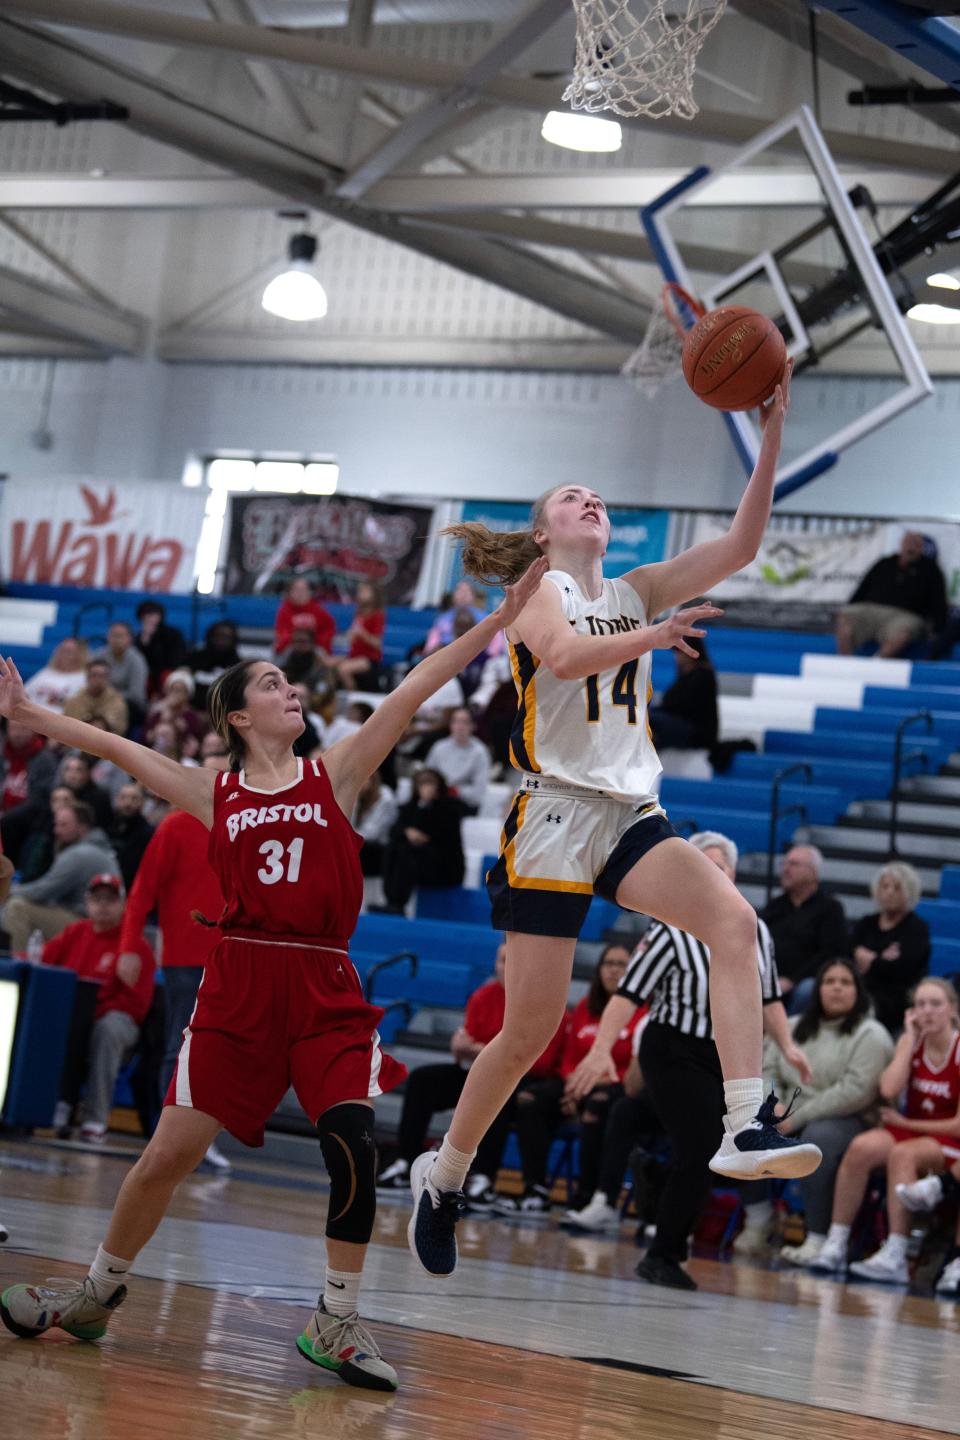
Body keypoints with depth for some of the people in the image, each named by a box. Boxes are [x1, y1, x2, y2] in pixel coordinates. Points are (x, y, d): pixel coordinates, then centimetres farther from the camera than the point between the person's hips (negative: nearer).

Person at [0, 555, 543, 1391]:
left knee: (354, 1146, -16)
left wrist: (497, 621, -3)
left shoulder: (337, 776, 7)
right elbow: (116, 748, 13)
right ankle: (96, 1295, 19)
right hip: (241, 983, 0)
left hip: (327, 990, 0)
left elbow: (410, 695, 1)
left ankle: (337, 1322, -3)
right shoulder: (216, 794, 9)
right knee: (172, 1151, 0)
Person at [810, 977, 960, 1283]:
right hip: (907, 1128, 4)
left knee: (902, 1154, -36)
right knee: (862, 1147, -28)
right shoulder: (910, 1042, 5)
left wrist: (905, 1123, -8)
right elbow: (889, 1091, -13)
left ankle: (895, 1256, -40)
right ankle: (835, 1244, -27)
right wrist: (911, 1039, -10)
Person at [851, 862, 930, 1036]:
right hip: (863, 992, 4)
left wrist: (871, 962, 3)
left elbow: (903, 968, -11)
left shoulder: (917, 928, 5)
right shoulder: (866, 924, 21)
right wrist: (882, 959, -4)